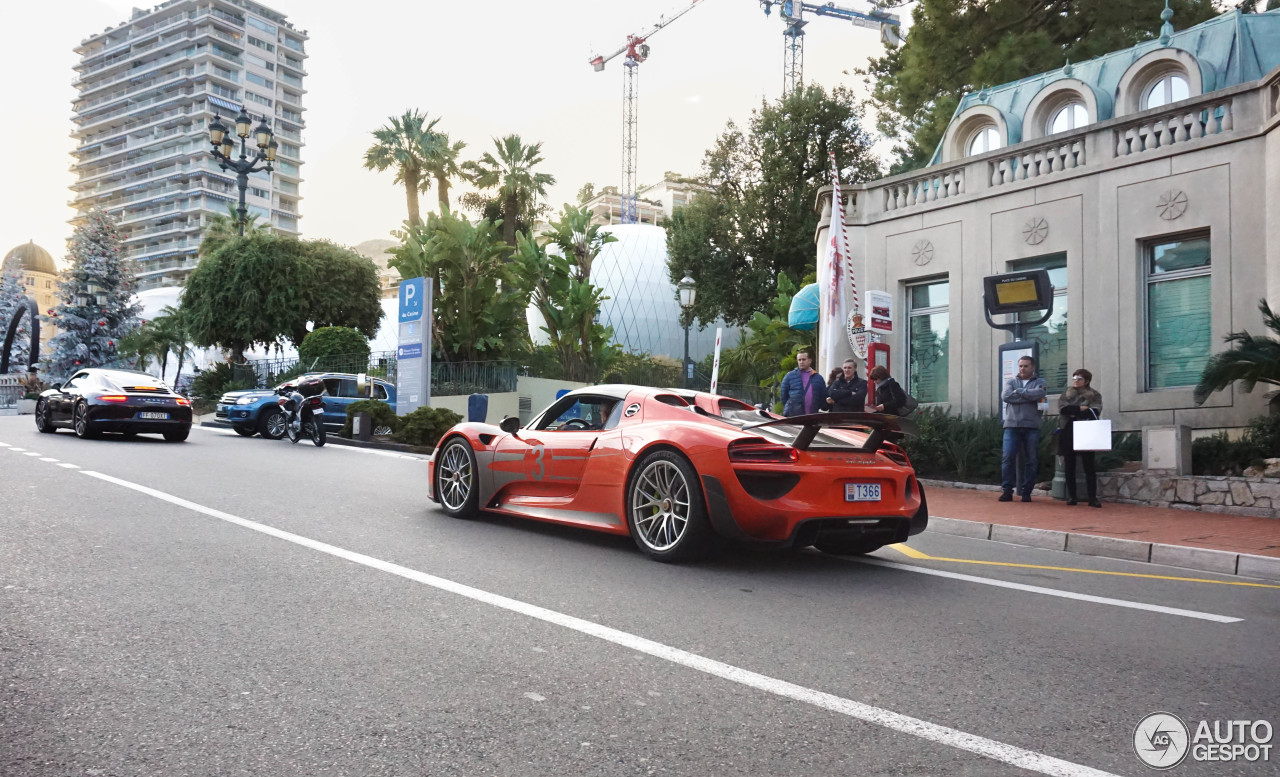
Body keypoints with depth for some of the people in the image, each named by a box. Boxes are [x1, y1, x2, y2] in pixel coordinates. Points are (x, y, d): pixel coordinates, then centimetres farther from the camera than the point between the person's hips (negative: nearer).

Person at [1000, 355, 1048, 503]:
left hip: (1031, 426, 0)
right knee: (1007, 457, -8)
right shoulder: (1010, 382, 15)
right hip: (1012, 425, 0)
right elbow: (1005, 396, -6)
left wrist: (1018, 392, -6)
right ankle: (1006, 490, -2)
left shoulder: (1039, 382, 12)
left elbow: (1040, 393, -12)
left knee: (1031, 460, 1)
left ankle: (1026, 492, 9)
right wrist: (1029, 396, -6)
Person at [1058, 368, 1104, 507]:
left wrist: (1073, 412, -11)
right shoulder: (1065, 395, 14)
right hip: (1068, 433, 2)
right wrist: (1081, 409, -10)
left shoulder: (1094, 395, 8)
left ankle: (1093, 498, -4)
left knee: (1089, 466, -4)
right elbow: (1063, 409, -4)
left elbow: (1095, 412, -9)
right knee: (1069, 466, 2)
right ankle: (1071, 497, 7)